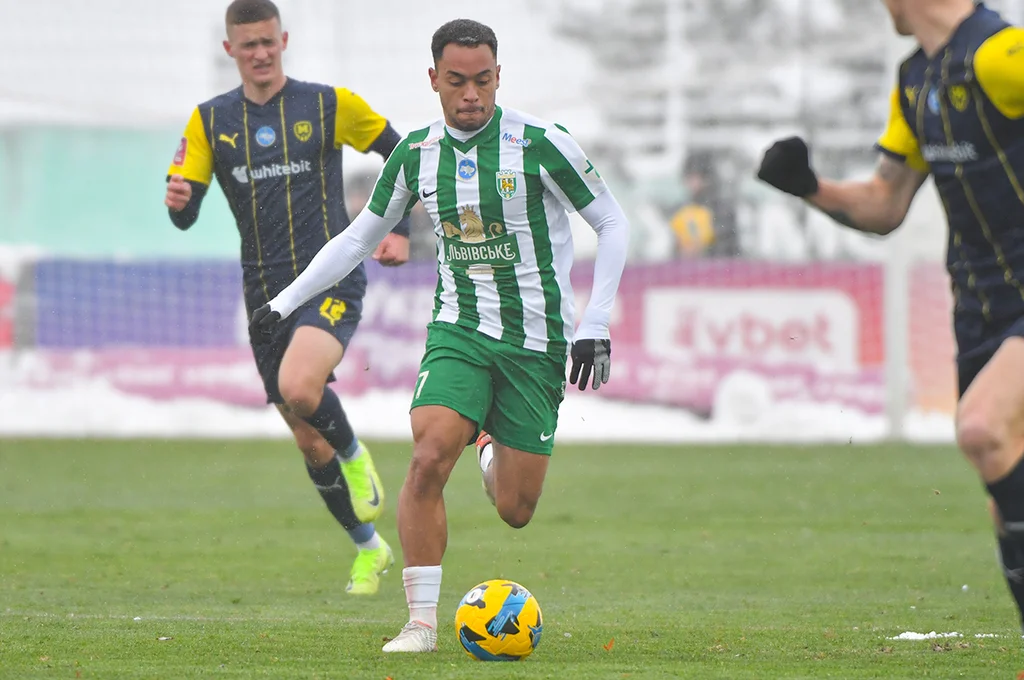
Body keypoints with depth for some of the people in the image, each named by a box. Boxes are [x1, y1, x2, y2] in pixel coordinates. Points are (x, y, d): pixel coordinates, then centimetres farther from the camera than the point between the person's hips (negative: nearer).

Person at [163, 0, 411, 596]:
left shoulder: (329, 105, -1)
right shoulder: (211, 120, 6)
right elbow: (187, 215, 1)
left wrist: (401, 231, 1)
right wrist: (178, 201, -22)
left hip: (332, 282, -4)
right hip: (266, 295, 4)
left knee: (298, 389, -32)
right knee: (310, 444, 7)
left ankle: (355, 455, -1)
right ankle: (370, 550, 26)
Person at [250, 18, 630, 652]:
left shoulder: (540, 143, -10)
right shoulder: (416, 154, 2)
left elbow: (613, 223, -2)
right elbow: (360, 237, 16)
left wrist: (596, 325, -9)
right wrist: (285, 301, 12)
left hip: (535, 339, -2)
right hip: (459, 330, 2)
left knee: (515, 510, 1)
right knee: (428, 460, -25)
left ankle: (490, 448, 39)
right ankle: (422, 622, -17)